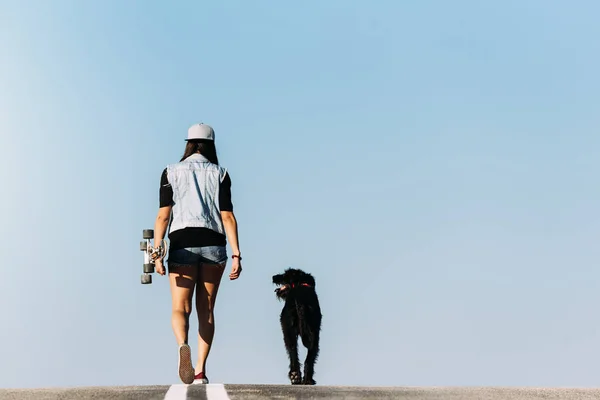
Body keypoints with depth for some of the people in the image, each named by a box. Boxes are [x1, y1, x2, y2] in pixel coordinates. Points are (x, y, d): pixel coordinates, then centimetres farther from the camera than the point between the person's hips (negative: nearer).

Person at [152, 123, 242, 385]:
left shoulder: (171, 172, 4)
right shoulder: (220, 174, 5)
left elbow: (163, 215, -3)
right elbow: (228, 216, -3)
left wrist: (157, 254, -6)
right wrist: (236, 255, -5)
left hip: (183, 243, -1)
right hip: (213, 244, 1)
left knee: (180, 308, 1)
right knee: (206, 309, 10)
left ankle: (183, 346, -32)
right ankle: (200, 372, 6)